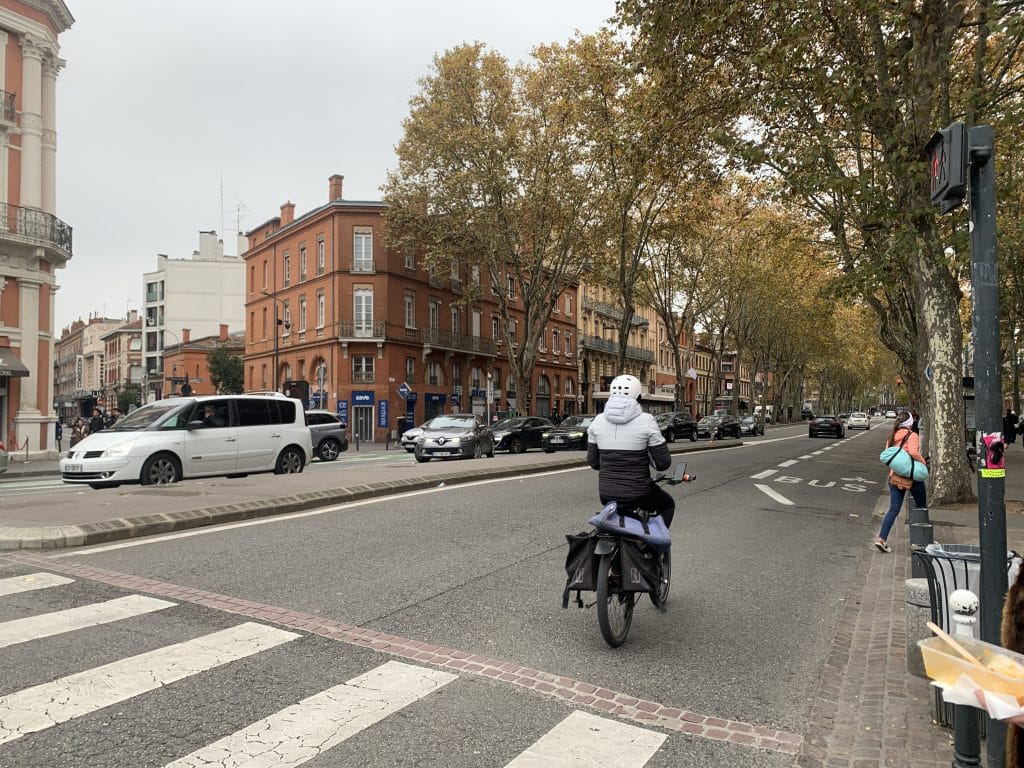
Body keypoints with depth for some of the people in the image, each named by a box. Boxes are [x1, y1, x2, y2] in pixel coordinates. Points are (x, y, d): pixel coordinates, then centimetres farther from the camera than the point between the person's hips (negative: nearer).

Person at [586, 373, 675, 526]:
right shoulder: (646, 421, -12)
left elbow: (593, 462, 5)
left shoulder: (598, 421, -1)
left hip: (606, 495, 4)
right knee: (668, 505, 27)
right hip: (637, 495, -4)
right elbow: (663, 463, -9)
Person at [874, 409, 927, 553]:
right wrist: (923, 461, -10)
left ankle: (881, 539, -8)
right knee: (921, 506, 17)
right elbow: (913, 452, -24)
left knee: (894, 509, 4)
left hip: (895, 476, 5)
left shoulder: (892, 437, 10)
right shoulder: (912, 436, -8)